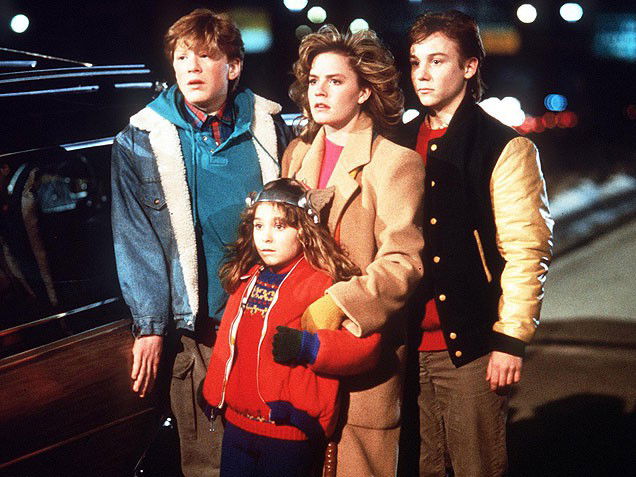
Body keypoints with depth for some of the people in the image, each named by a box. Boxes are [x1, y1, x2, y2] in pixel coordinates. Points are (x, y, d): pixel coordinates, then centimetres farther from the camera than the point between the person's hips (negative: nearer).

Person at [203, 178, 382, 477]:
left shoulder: (324, 283, -13)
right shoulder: (246, 278, 9)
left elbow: (367, 343, -20)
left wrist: (308, 345, -29)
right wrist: (212, 387, 21)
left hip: (289, 432, -6)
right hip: (236, 420, 7)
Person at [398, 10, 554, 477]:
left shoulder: (504, 147, -5)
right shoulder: (403, 144, 11)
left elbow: (527, 250, -9)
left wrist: (512, 339, -12)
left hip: (470, 350, -5)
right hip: (407, 345, 5)